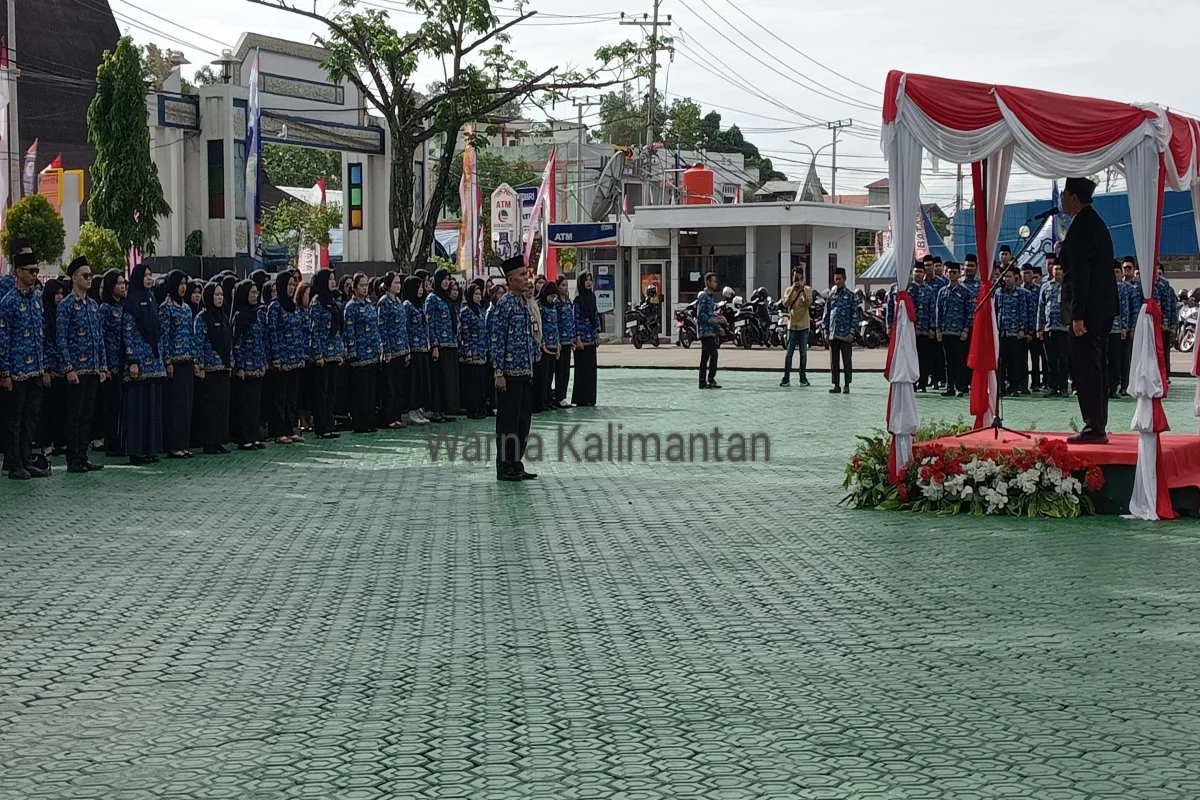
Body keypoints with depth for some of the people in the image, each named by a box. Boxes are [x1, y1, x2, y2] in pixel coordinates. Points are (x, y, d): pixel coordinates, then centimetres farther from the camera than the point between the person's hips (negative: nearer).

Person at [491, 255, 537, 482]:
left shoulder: (525, 304, 13)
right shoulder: (505, 304, -12)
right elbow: (497, 340, -14)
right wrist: (499, 372, -17)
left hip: (525, 372, 8)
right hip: (510, 373, -8)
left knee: (523, 420, 11)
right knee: (508, 421, -2)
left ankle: (516, 465, 19)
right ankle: (505, 468, 4)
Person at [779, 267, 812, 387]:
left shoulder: (808, 289, 1)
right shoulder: (789, 290, 4)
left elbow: (809, 303, -12)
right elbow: (786, 304, -12)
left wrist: (803, 290, -19)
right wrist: (793, 290, -18)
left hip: (804, 325, 0)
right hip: (792, 325, 0)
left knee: (803, 353, 5)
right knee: (789, 353, -1)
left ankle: (803, 377, 12)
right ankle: (786, 378, 1)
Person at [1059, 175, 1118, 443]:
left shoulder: (1080, 226, -15)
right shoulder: (1096, 222, 16)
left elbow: (1080, 273, -21)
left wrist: (1078, 315, -22)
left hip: (1088, 310, -11)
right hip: (1104, 308, 11)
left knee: (1086, 368, -8)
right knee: (1095, 367, 14)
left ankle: (1094, 428, -8)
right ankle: (1097, 426, 19)